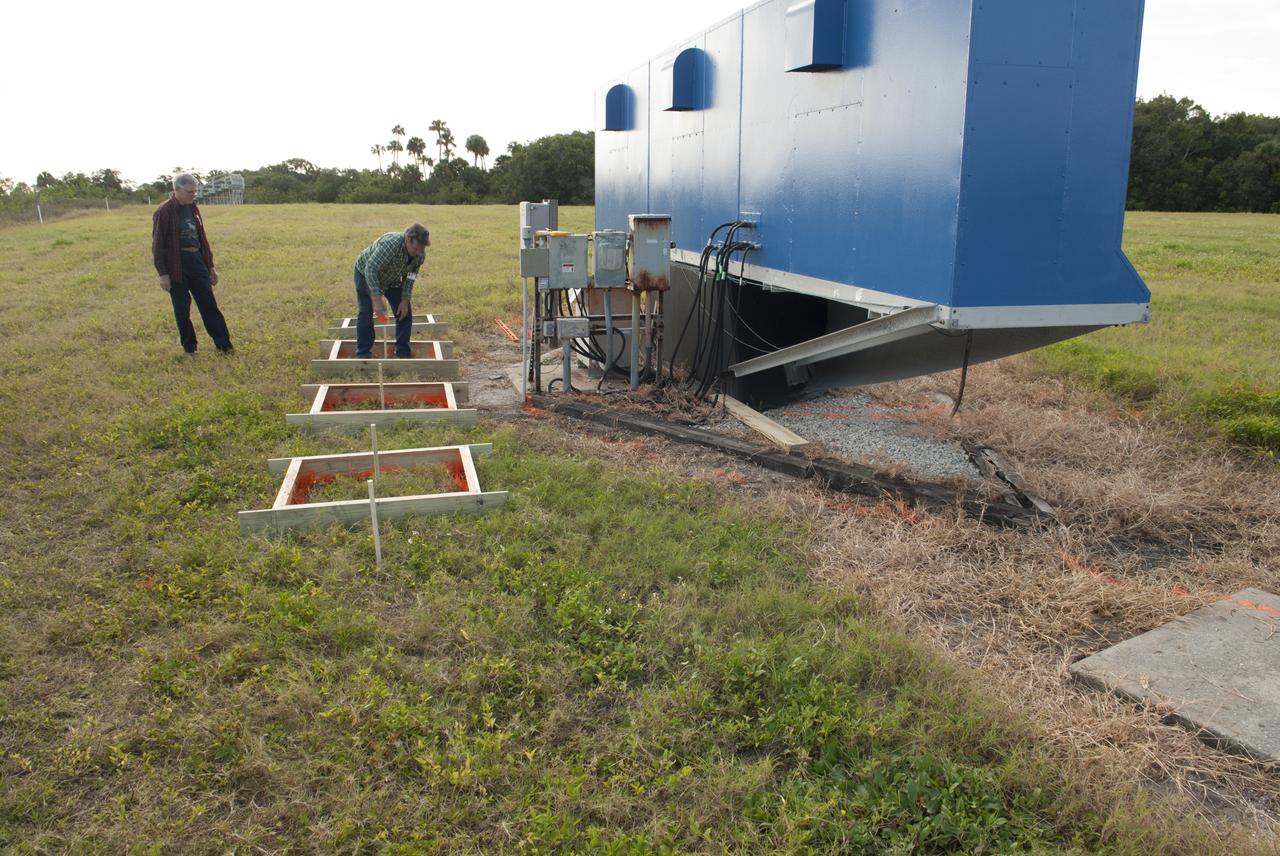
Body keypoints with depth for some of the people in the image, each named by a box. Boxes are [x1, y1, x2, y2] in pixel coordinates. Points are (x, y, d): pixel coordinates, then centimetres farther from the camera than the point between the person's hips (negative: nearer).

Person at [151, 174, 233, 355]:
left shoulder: (193, 209, 10)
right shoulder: (164, 212, -10)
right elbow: (158, 245, -10)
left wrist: (211, 265, 17)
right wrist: (163, 273, -12)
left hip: (197, 261, 6)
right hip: (177, 265, -6)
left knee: (209, 305, 5)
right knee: (182, 309, 4)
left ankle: (223, 344, 7)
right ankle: (189, 347, 15)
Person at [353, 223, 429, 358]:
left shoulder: (420, 255, -21)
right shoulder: (390, 244, -41)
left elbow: (409, 278, -6)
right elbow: (371, 270, -41)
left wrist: (405, 300, -13)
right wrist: (377, 300, -44)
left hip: (392, 279, 6)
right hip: (366, 274, -5)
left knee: (404, 311, -1)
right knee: (365, 312, -10)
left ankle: (403, 351, 11)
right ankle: (363, 353, -1)